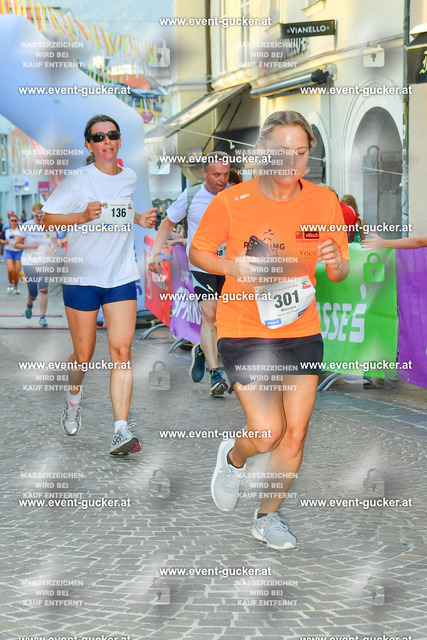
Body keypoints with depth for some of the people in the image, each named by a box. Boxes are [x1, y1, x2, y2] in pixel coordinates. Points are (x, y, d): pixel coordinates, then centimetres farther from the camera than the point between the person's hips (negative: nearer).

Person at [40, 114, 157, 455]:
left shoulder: (130, 178, 8)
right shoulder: (77, 181, -7)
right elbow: (47, 219, -6)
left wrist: (138, 218, 5)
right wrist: (83, 216, -22)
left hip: (122, 277, 3)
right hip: (82, 277, -3)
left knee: (121, 351, -9)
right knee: (84, 356, 6)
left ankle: (121, 430, -11)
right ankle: (74, 399, 40)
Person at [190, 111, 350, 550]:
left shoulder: (324, 202, -2)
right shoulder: (231, 201, -10)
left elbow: (340, 274, 7)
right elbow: (197, 252, 1)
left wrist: (336, 263, -18)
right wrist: (235, 267, -18)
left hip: (302, 332, 3)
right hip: (244, 330, -3)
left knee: (294, 433, 4)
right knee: (266, 432, -11)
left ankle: (267, 517, 26)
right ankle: (233, 457, 26)